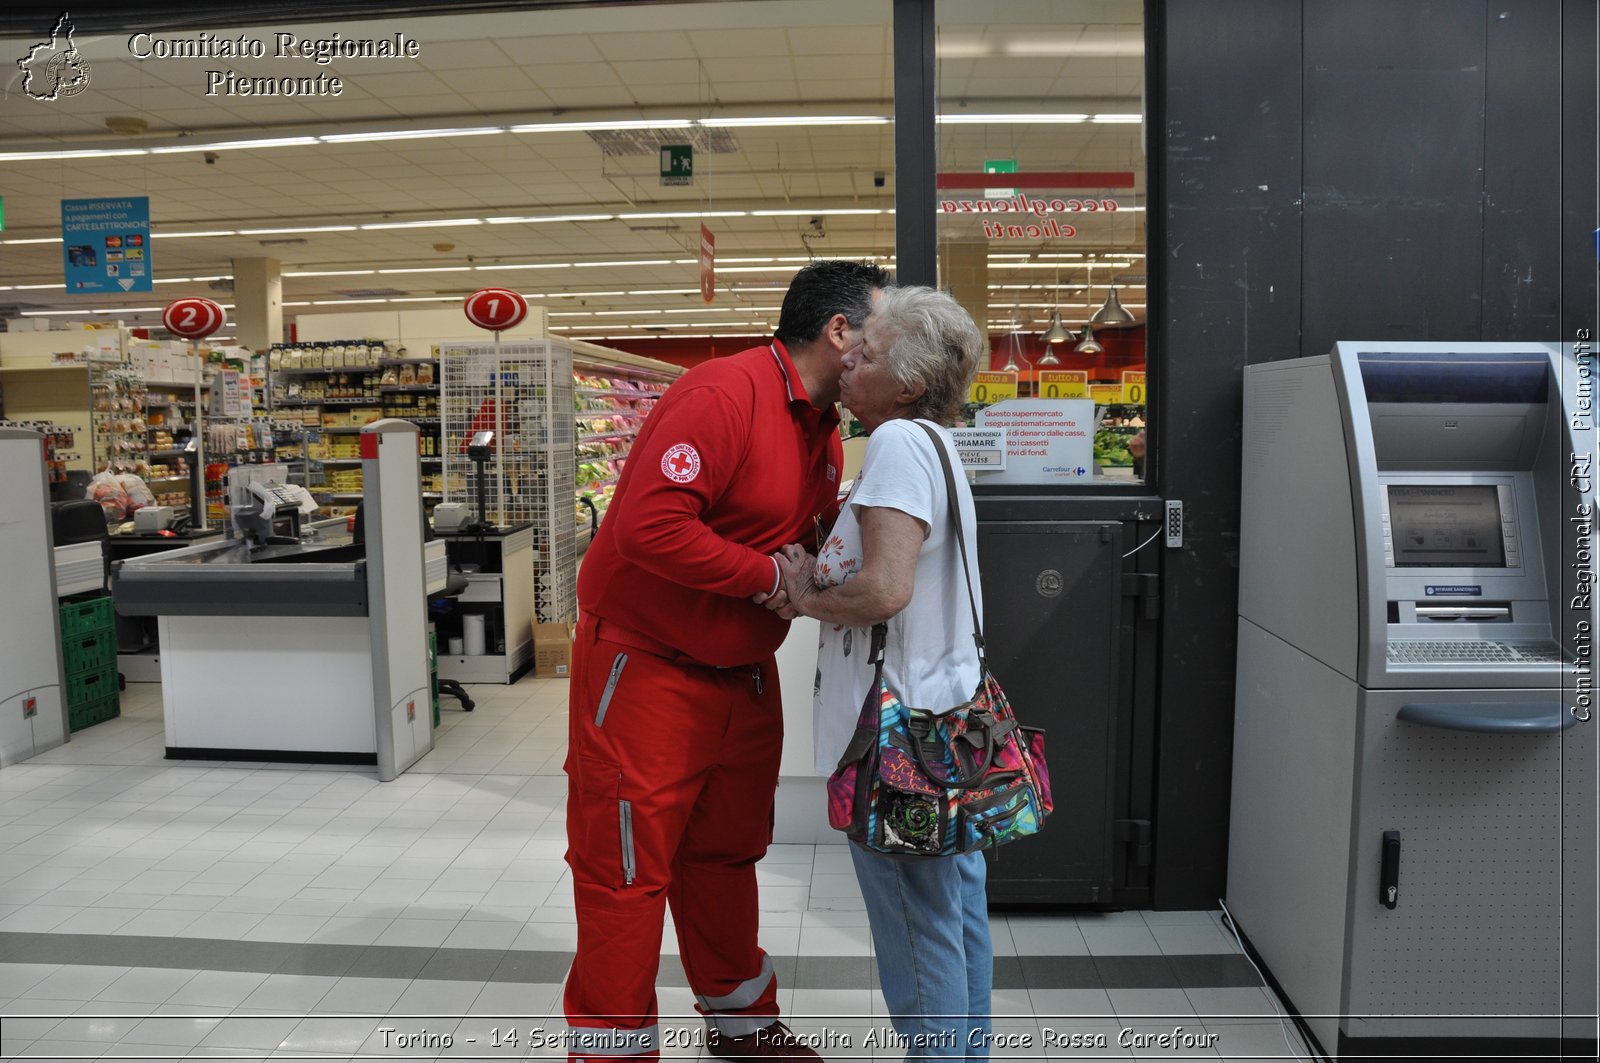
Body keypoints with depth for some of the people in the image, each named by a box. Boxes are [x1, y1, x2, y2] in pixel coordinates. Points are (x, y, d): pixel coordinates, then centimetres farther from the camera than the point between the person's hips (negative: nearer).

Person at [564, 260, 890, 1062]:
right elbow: (648, 526, -30)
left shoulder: (825, 431, 7)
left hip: (744, 673, 9)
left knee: (726, 855, 21)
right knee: (627, 872, 4)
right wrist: (770, 576, -22)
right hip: (645, 665, -8)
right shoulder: (723, 394, -22)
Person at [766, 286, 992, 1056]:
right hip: (947, 713, 10)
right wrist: (821, 583, 0)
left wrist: (810, 599, -10)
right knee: (957, 912, 20)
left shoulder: (899, 443, -17)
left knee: (919, 928, 5)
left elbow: (885, 589, -27)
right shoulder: (935, 445, 14)